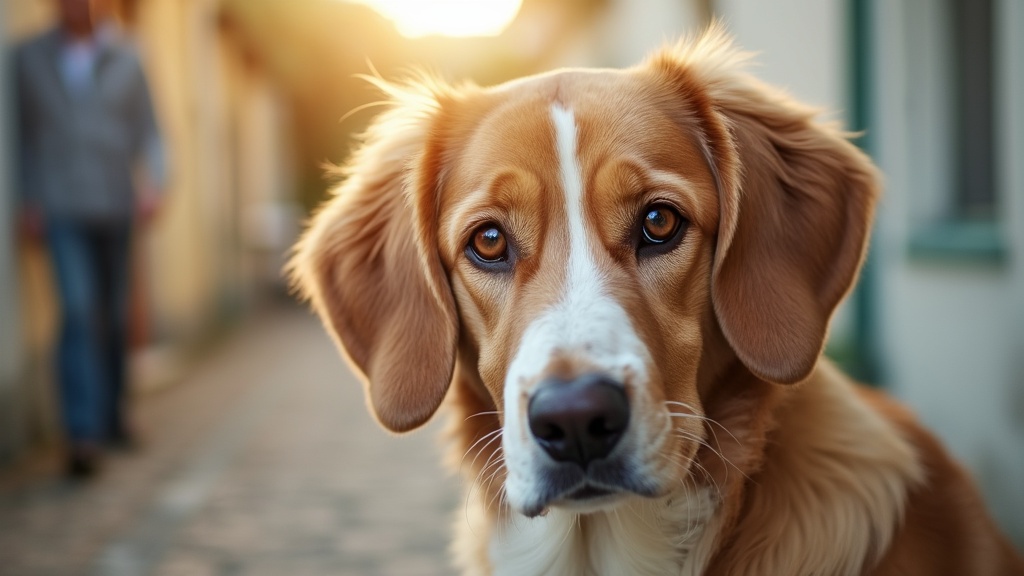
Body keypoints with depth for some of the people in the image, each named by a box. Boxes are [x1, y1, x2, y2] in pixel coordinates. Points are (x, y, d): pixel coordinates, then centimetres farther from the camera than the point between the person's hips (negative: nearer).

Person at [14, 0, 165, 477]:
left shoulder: (125, 58, 6)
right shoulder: (29, 58, 5)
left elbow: (147, 130, 4)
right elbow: (23, 134, 7)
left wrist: (152, 184, -11)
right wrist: (28, 201, 1)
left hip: (116, 206, 2)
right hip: (62, 209, -2)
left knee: (113, 316, 11)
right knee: (79, 312, -15)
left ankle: (111, 414, 29)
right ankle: (83, 434, -17)